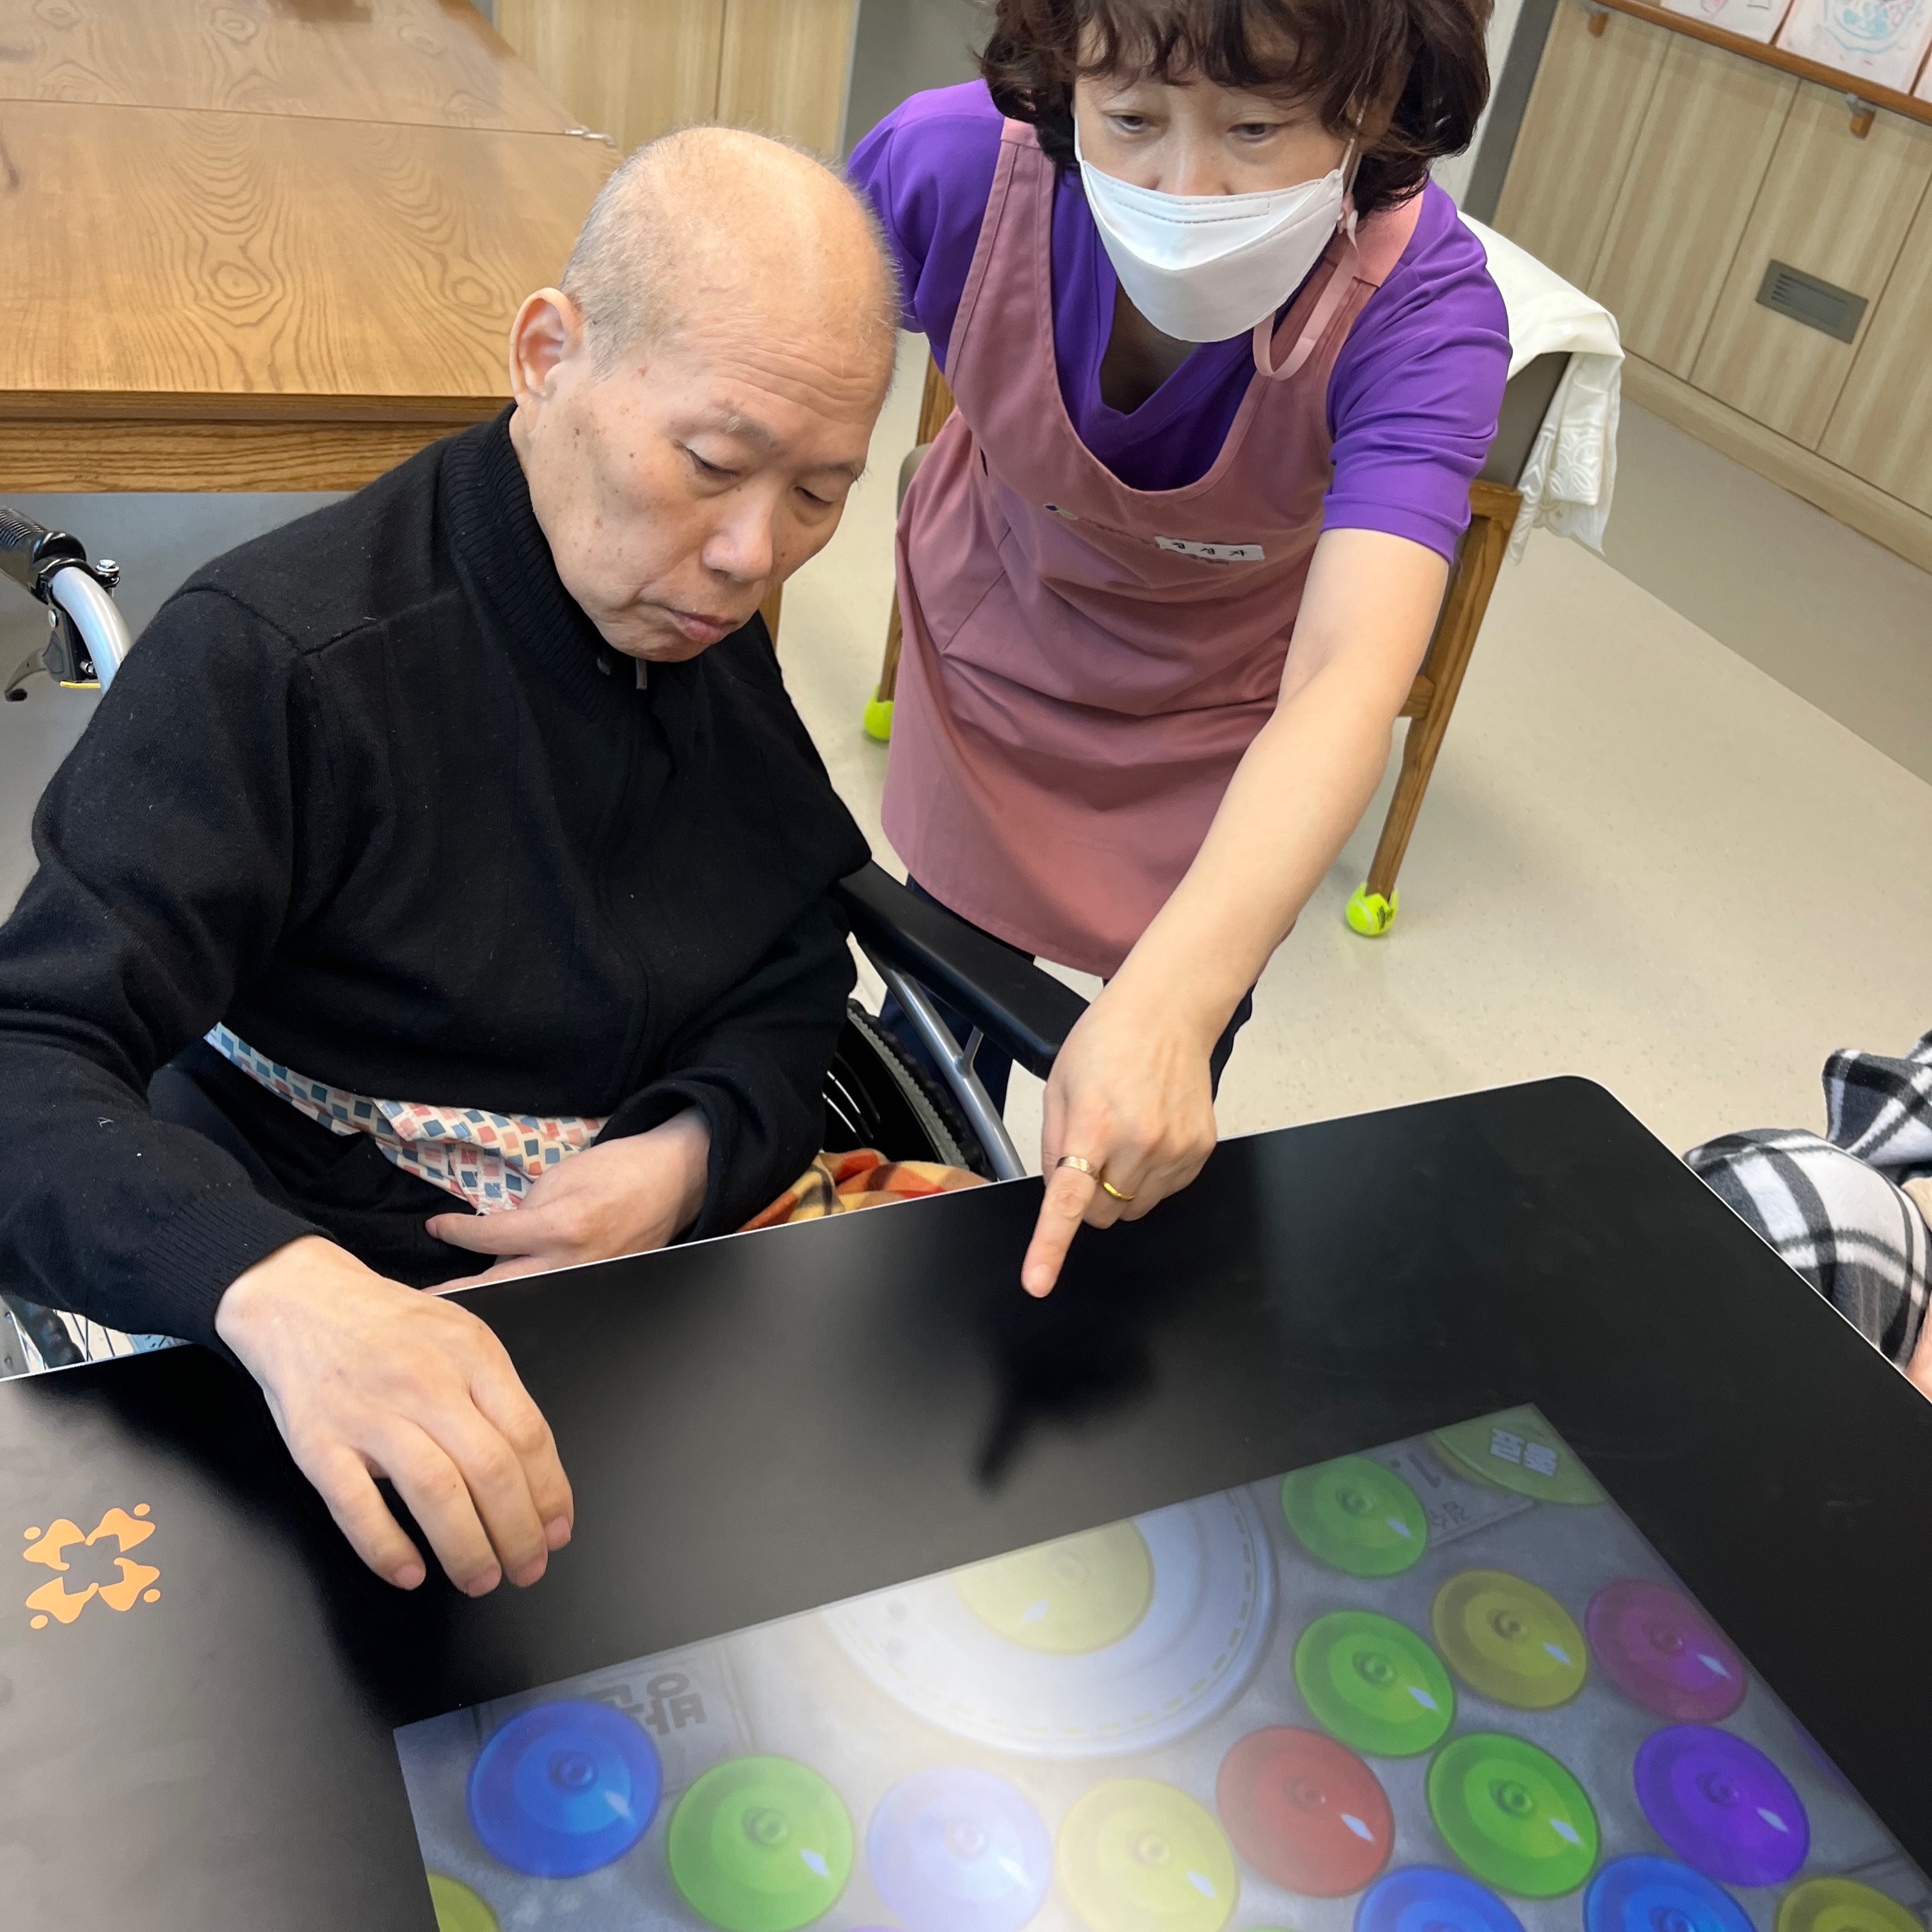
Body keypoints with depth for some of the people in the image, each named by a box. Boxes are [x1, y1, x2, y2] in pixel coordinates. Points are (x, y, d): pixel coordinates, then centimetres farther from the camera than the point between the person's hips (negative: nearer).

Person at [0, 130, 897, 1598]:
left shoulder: (713, 635, 3)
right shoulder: (274, 660, -18)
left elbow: (800, 980, 9)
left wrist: (695, 1153, -13)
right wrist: (282, 1288, -43)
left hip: (664, 1291, 6)